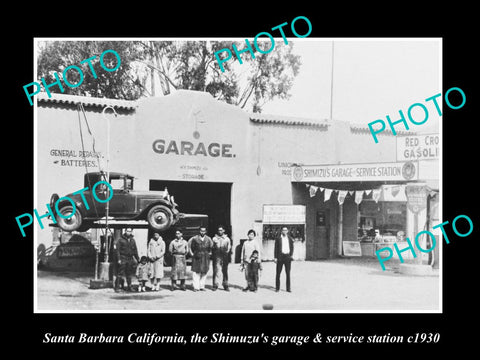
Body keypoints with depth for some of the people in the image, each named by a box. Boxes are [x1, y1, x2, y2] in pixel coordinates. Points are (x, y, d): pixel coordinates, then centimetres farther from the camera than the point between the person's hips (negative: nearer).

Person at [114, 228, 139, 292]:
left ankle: (129, 287, 18)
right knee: (120, 273, -7)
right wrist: (118, 259, -14)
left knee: (129, 274, 10)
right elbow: (117, 249, -7)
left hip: (130, 259, 5)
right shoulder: (121, 240, -3)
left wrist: (137, 259, 13)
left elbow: (135, 250, 17)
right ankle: (116, 287, -4)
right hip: (122, 259, -5)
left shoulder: (132, 240, 12)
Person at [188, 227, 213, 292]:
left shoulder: (208, 239, 6)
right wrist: (191, 253, 3)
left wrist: (210, 253, 10)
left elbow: (211, 247, 20)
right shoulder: (195, 238, -1)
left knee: (204, 272, 3)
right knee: (196, 272, -5)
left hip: (205, 258, 2)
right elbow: (189, 245, 9)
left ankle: (202, 286, 10)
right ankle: (196, 287, -1)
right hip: (197, 257, -2)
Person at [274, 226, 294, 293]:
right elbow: (276, 248, 1)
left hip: (288, 257, 2)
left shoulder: (290, 238, 8)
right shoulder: (278, 239, 1)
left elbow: (292, 247, 14)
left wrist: (291, 255, 4)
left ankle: (288, 288, 8)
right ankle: (277, 288, 10)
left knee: (288, 273, 3)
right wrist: (275, 257, -4)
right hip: (280, 257, -2)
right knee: (278, 273, 2)